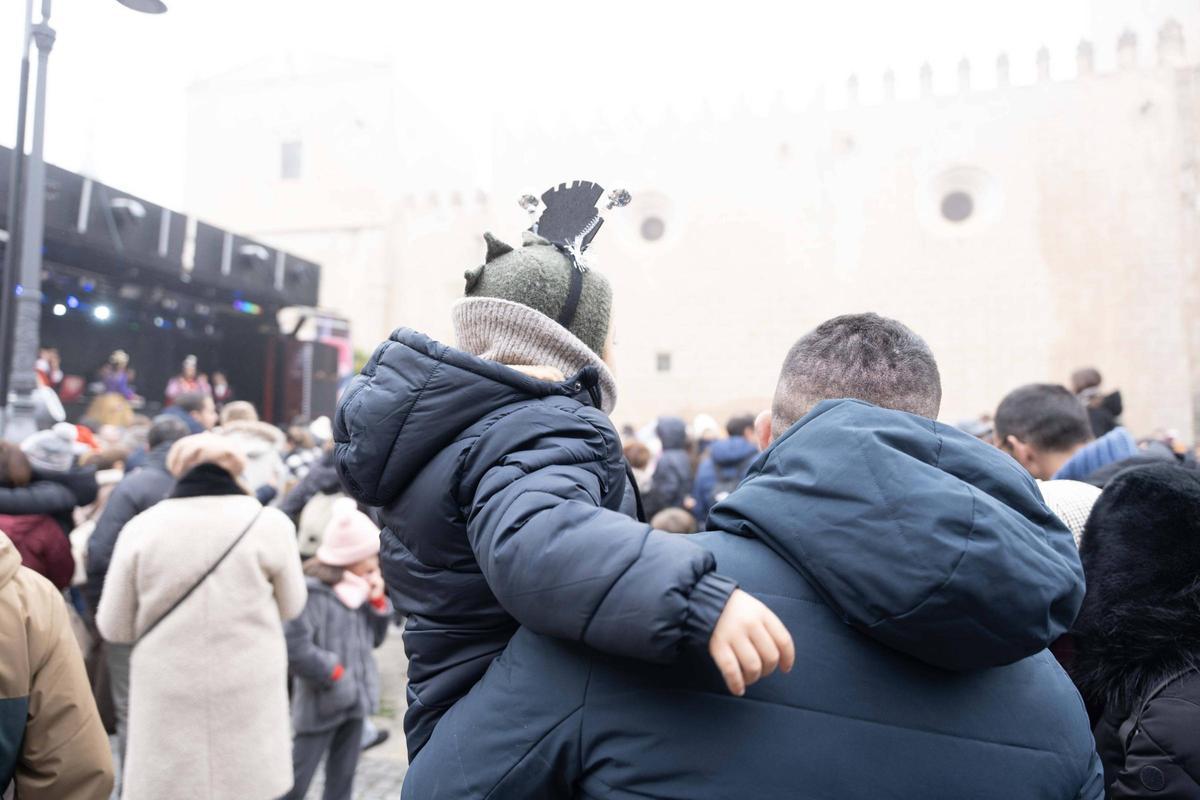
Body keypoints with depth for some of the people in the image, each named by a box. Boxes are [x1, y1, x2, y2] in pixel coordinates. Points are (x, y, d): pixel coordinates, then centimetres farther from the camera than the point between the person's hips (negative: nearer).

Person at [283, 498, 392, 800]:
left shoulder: (359, 590, 3)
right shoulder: (312, 592, -20)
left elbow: (375, 639, 11)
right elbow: (294, 648, -24)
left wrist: (378, 601, -3)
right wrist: (333, 673, -16)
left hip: (355, 700, 7)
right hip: (321, 705, -7)